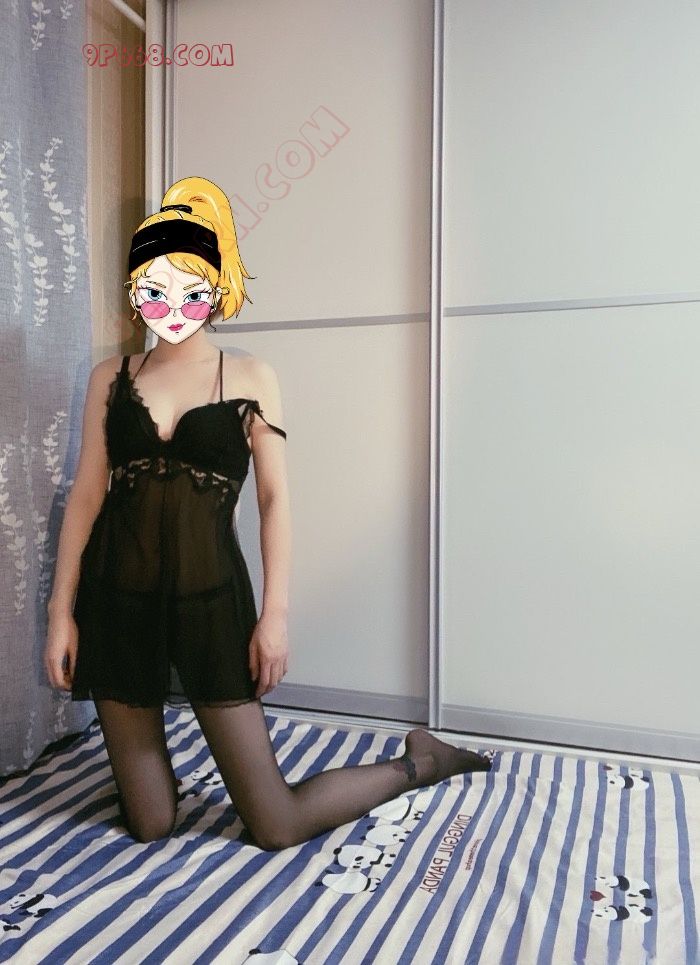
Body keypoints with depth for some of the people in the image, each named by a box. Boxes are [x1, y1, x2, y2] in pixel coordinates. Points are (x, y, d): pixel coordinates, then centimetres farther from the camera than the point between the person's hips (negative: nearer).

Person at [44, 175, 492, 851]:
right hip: (118, 597, 3)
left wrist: (276, 613, -8)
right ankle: (149, 762, 46)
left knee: (275, 828, 2)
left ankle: (419, 762, 26)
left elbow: (274, 498, -3)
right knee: (148, 826, 11)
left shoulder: (250, 377, 0)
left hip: (210, 596, -2)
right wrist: (61, 610, 3)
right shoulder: (111, 378, 7)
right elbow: (86, 494, 5)